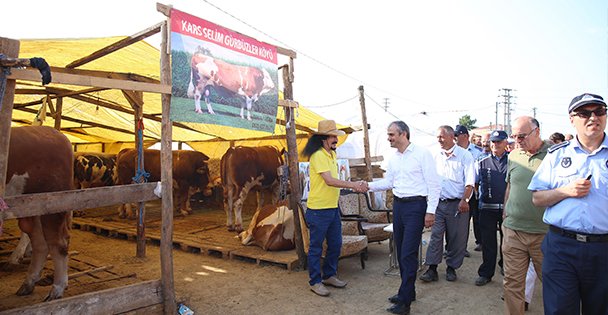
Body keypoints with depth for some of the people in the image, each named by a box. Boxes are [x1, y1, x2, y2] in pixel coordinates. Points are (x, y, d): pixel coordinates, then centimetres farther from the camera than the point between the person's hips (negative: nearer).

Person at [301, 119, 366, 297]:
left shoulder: (332, 154, 11)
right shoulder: (318, 156, -17)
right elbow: (330, 181, -25)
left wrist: (354, 186, 4)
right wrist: (353, 185, -24)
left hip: (333, 208, 9)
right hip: (318, 210, -9)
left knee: (335, 244, 17)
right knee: (316, 247, 5)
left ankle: (329, 275, 33)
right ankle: (315, 282, 18)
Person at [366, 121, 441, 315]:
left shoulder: (422, 154, -10)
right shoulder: (393, 159, 11)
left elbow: (434, 184, -10)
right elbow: (388, 182, 19)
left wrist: (430, 211, -14)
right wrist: (369, 186, 3)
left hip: (416, 206, -7)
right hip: (398, 205, 7)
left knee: (408, 253, -7)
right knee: (401, 251, 14)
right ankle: (408, 291, 29)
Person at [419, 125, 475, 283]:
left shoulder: (464, 155, -3)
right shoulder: (436, 156, 10)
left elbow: (469, 181, -8)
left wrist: (464, 200, -18)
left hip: (457, 204, -3)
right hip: (438, 203, 3)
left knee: (456, 238, 6)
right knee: (435, 235, 0)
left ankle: (451, 267, 22)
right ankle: (432, 268, 5)